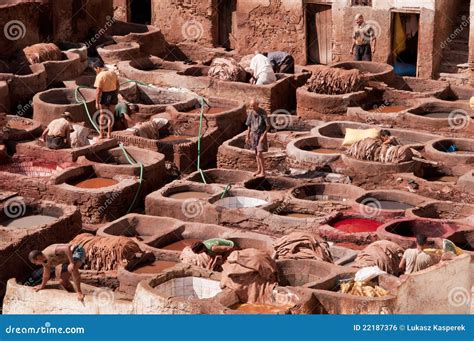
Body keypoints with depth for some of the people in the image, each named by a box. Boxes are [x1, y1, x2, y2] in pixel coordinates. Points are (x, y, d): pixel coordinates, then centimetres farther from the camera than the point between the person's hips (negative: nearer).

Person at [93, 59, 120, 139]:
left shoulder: (99, 76, -18)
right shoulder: (113, 73, 0)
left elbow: (98, 90, -20)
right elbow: (118, 85, 8)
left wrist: (97, 102, -16)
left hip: (104, 96, -5)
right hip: (113, 96, 5)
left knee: (102, 115, 11)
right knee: (110, 115, 13)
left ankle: (101, 134, 14)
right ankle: (109, 134, 14)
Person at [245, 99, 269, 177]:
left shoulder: (263, 113, -20)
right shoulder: (250, 112, -2)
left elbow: (268, 126, -18)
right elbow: (249, 125, 9)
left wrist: (263, 136, -24)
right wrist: (247, 136, 10)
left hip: (261, 135, -6)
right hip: (254, 135, 6)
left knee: (259, 154, -10)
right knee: (256, 153, 13)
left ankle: (263, 172, -2)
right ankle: (259, 170, 25)